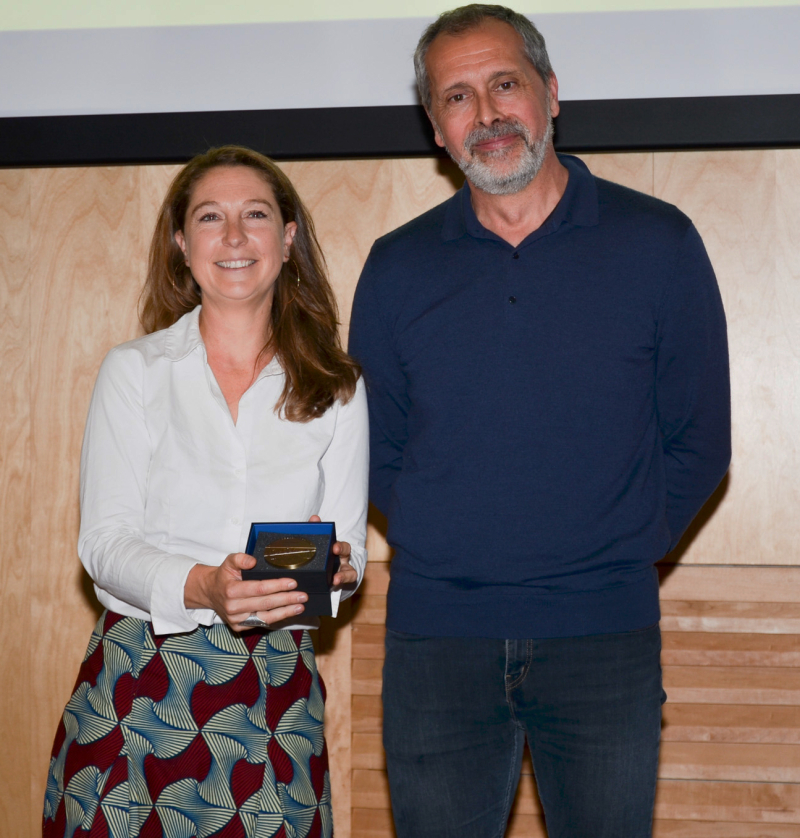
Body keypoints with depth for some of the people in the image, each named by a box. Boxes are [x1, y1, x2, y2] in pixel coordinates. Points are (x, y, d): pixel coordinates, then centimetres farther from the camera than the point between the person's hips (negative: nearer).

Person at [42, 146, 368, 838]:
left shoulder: (337, 388, 6)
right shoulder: (133, 371, 3)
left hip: (278, 694, 1)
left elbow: (351, 543, 7)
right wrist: (201, 588, -22)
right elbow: (104, 542, -4)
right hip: (140, 688, -1)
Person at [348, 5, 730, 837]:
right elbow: (376, 448, 12)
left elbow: (698, 441, 4)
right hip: (435, 635, 2)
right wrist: (445, 549, 3)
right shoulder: (397, 267, 5)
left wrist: (615, 555, 0)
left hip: (603, 637, -1)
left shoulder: (657, 244, 0)